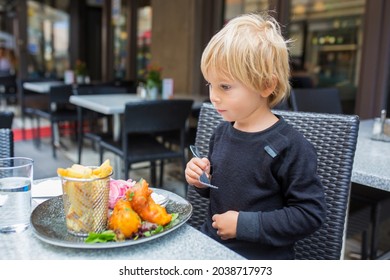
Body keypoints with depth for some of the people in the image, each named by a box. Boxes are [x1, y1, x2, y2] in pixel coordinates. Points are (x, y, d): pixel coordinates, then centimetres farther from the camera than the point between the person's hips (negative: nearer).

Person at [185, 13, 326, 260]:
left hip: (262, 255, -5)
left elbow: (310, 214, -17)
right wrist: (202, 181, -4)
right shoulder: (222, 132, 2)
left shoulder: (290, 147, -18)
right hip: (212, 241, 6)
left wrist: (245, 224, -19)